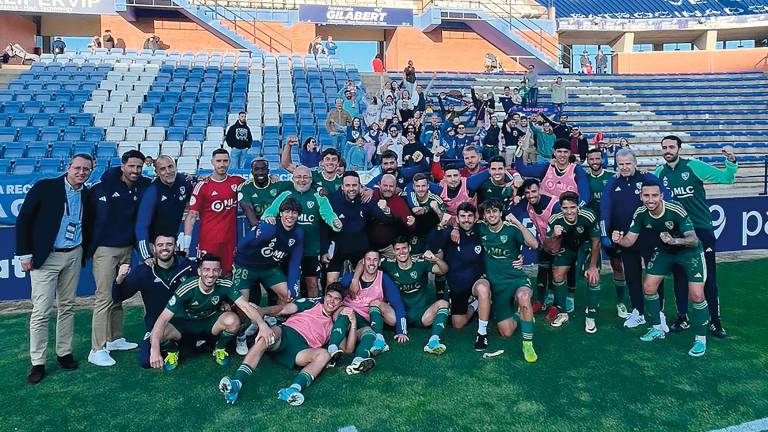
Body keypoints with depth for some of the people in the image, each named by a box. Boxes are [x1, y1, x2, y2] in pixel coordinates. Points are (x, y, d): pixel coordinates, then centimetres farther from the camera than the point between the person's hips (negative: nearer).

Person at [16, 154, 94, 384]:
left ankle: (64, 353, 23)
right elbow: (24, 219, -6)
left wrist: (85, 250, 8)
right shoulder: (45, 187, -8)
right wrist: (25, 253, -8)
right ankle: (37, 363, 7)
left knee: (67, 307, 12)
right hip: (45, 257, -4)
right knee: (41, 311, -3)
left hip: (73, 256, 4)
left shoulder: (87, 195, 5)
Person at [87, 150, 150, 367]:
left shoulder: (141, 187, 4)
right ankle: (97, 350, -2)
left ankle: (115, 338, 25)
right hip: (105, 249, -5)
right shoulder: (104, 186, -11)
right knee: (104, 298, -6)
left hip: (127, 248, 6)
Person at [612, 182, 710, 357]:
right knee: (648, 288, 2)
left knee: (696, 295, -14)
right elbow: (629, 240, -13)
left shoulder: (676, 211, -33)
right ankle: (657, 329, 24)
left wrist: (674, 240, -56)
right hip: (664, 251, 5)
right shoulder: (641, 214, -18)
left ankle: (701, 339, 7)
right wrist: (618, 240, -36)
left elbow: (693, 240, -36)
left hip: (690, 252, -5)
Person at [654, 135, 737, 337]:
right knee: (679, 276, 11)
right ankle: (682, 317, 24)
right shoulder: (659, 173, 3)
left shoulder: (694, 166, -7)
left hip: (701, 229, -3)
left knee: (708, 277, 2)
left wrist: (731, 161, -25)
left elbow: (726, 178, -9)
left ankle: (714, 320, 15)